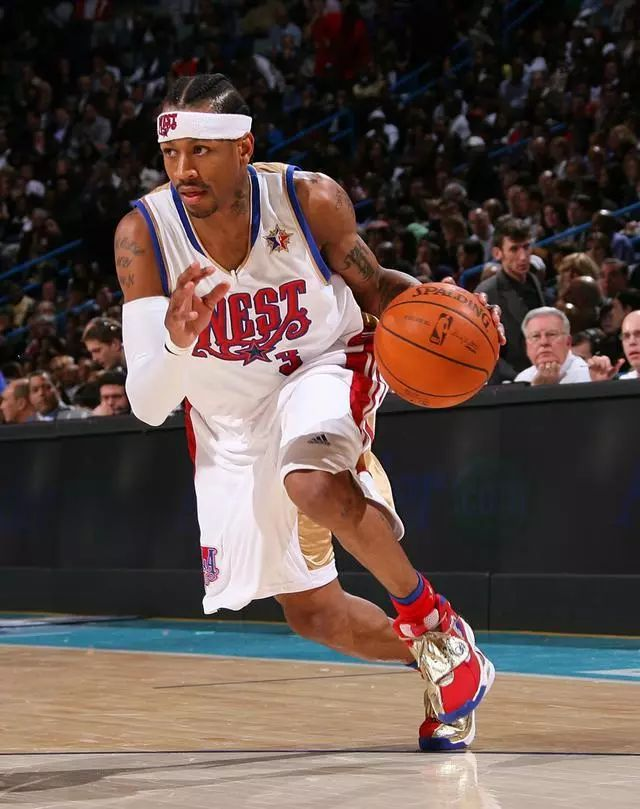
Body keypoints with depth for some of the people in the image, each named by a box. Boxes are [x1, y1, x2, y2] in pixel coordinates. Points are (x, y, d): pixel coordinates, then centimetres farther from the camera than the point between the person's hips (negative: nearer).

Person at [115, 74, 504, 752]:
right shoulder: (143, 234, -23)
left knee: (312, 483, -37)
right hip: (229, 419, 3)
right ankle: (444, 668, 35)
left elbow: (373, 288, -2)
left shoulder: (312, 201, -23)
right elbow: (147, 407, -24)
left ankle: (435, 624, -15)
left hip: (324, 370, -3)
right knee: (309, 613, 10)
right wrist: (177, 342, -46)